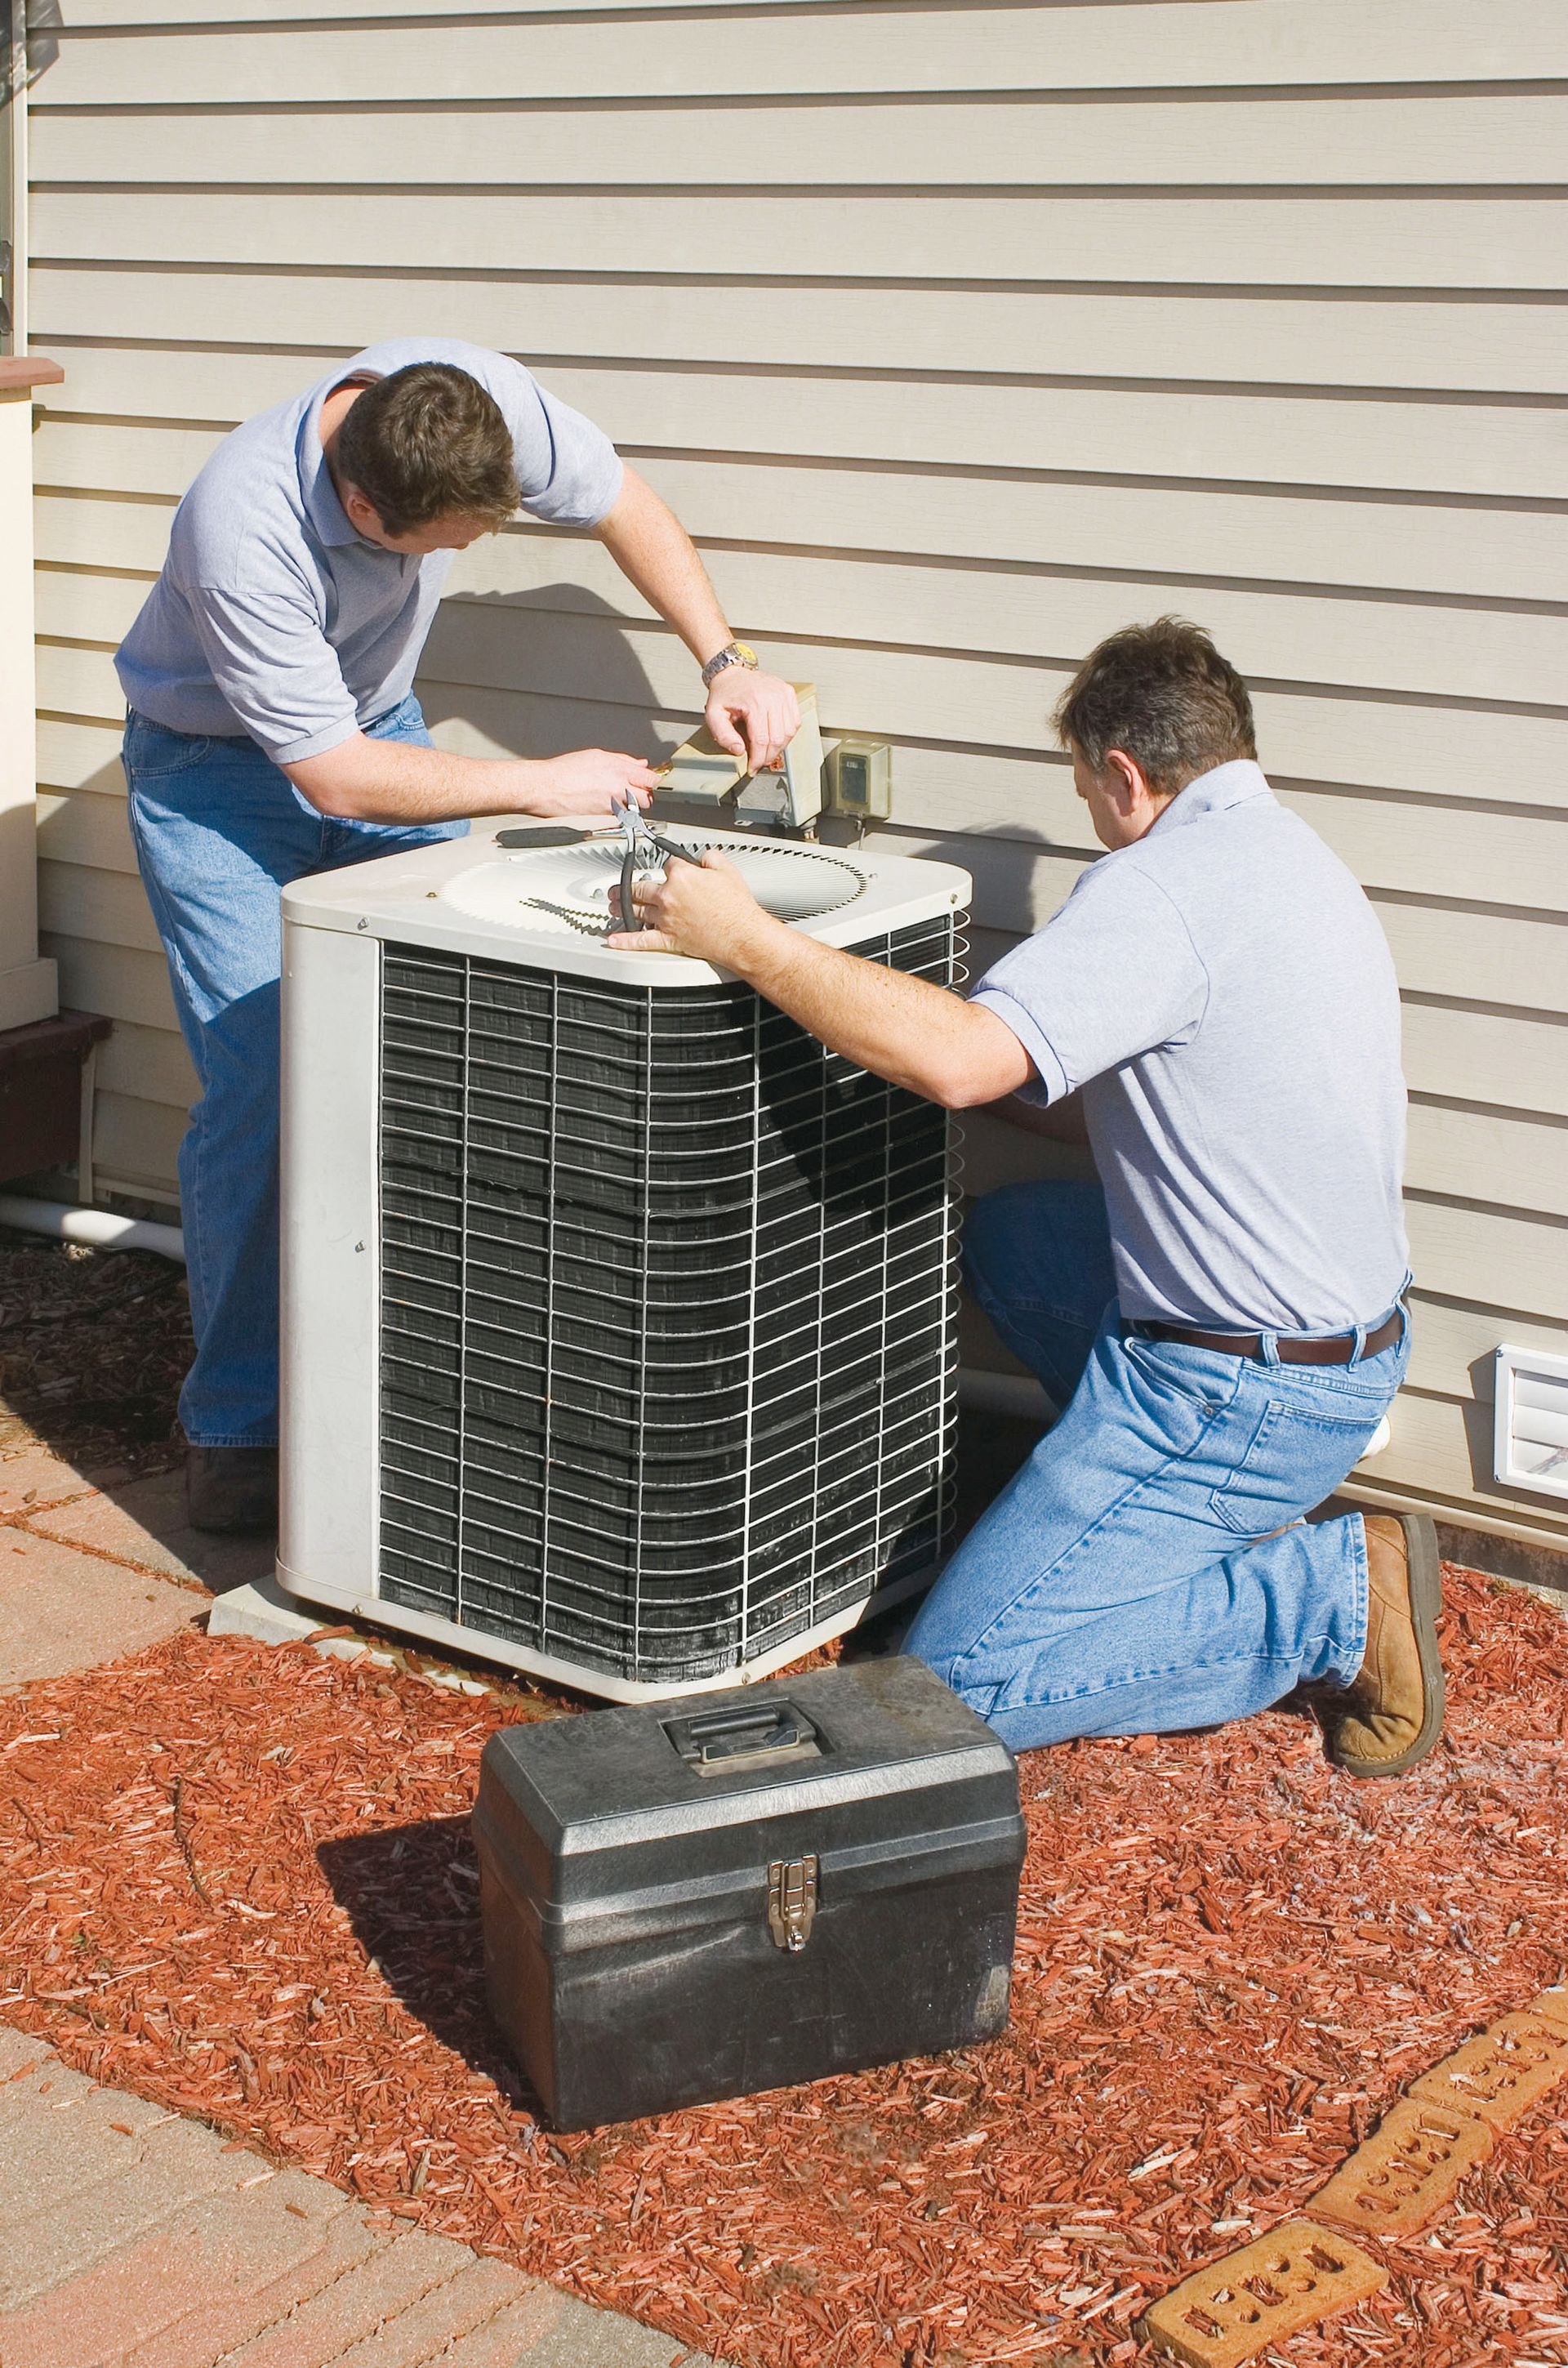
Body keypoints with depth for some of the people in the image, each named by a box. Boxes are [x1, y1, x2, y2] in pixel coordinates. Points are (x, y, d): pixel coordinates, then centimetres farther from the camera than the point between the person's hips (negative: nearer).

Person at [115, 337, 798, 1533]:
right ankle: (236, 1430, 0)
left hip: (378, 717, 6)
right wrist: (543, 784, -25)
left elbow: (623, 502, -4)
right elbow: (333, 774, -29)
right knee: (263, 1092, -12)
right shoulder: (242, 529, -39)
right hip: (219, 761, -5)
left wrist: (727, 662, -14)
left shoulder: (479, 397, -25)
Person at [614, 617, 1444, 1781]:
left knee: (958, 1681, -5)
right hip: (1357, 1337, 10)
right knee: (1011, 1234, 27)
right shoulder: (1299, 857, 12)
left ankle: (1338, 1597, -5)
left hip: (1242, 1391, -10)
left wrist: (748, 940, -24)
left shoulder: (1166, 885, -20)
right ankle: (1227, 1526, 18)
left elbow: (960, 1060, -32)